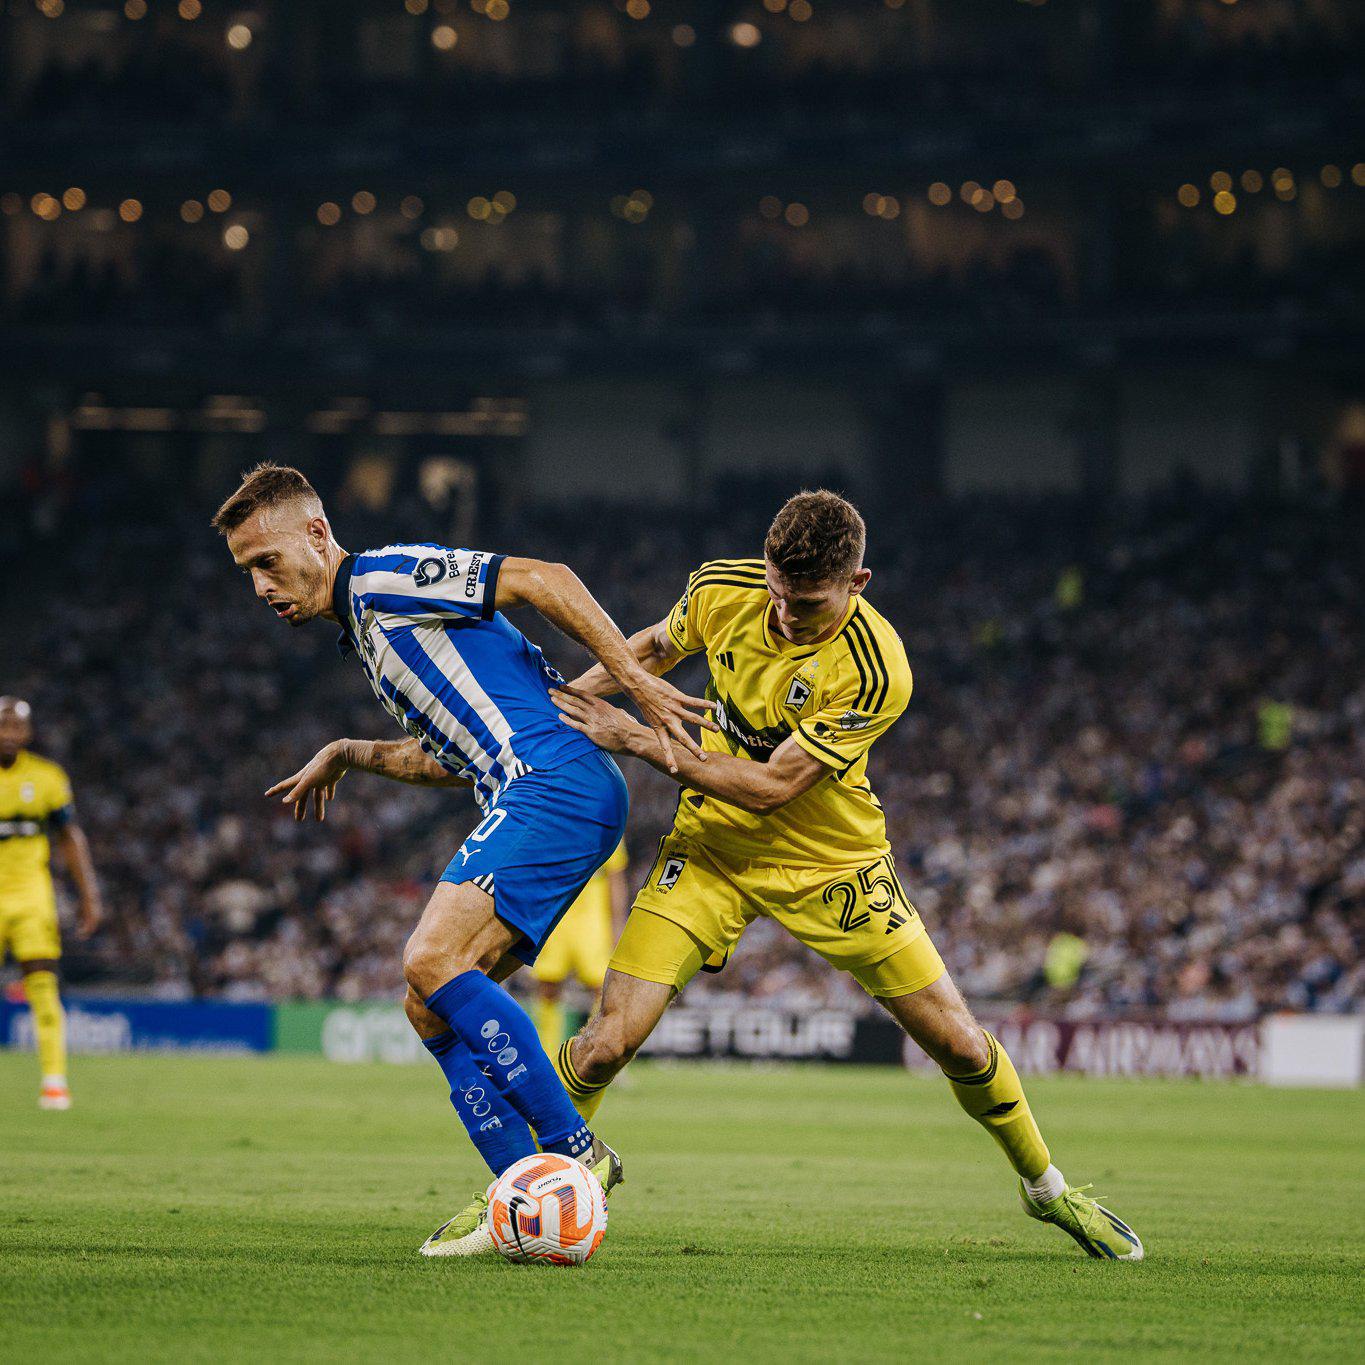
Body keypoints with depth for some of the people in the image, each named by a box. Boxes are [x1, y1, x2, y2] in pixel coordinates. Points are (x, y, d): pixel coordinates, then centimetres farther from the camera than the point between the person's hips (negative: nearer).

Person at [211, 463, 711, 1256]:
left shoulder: (385, 580, -3)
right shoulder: (364, 634, 26)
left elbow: (544, 581, -10)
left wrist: (637, 683, -14)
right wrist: (348, 756, 28)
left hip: (557, 782, -10)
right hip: (530, 803, 10)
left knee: (434, 960, -22)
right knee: (431, 1006, 4)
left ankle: (575, 1152, -20)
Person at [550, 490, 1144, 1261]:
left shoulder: (875, 671, -28)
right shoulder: (722, 591, -15)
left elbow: (770, 787, -27)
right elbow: (655, 648, 10)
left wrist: (640, 741, -28)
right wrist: (575, 694, -4)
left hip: (832, 864, -2)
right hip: (713, 849, 2)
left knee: (960, 1044, 1)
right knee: (607, 1045, -13)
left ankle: (1046, 1186, 27)